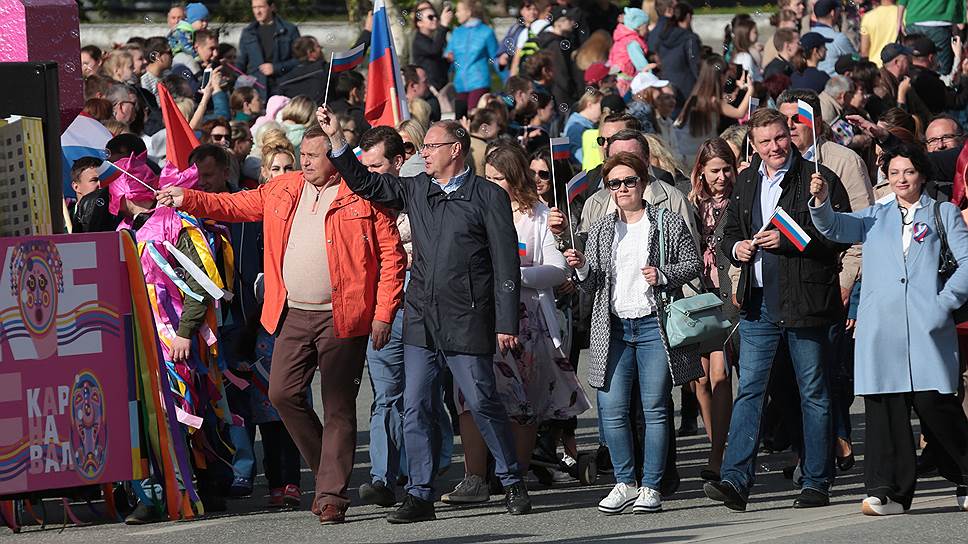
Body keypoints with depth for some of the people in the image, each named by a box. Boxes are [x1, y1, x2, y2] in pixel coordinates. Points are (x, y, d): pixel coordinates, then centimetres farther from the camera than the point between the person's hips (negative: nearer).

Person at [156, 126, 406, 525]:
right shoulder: (283, 191, 11)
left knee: (338, 407, -3)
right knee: (283, 393, 1)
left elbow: (392, 255, -6)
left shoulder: (363, 197, -6)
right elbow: (235, 206, 15)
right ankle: (325, 468, 20)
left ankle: (332, 495, 1)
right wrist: (185, 200, 2)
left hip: (341, 318, -6)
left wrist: (383, 314, -11)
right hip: (294, 315, 6)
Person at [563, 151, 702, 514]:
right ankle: (625, 484, 8)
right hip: (614, 328, 3)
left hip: (654, 326, -3)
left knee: (654, 409, -2)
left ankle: (651, 487, 3)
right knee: (611, 409, -4)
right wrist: (582, 269, -8)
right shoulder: (601, 230, 14)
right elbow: (592, 286, 13)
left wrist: (663, 275, -12)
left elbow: (693, 264, 5)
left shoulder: (668, 224, 4)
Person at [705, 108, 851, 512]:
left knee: (814, 394, 5)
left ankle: (817, 484, 10)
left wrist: (787, 240, -18)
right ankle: (735, 481, -6)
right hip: (759, 304, 5)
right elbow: (729, 233, 25)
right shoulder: (745, 183, 13)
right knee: (749, 390, -2)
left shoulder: (818, 180, -5)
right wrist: (735, 247, 1)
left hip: (806, 303, -5)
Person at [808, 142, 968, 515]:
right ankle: (889, 492, -3)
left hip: (926, 326, -2)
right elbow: (836, 228, 4)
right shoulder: (875, 217, 19)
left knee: (935, 402, -6)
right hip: (880, 326, 2)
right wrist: (821, 202, -16)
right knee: (883, 406, -4)